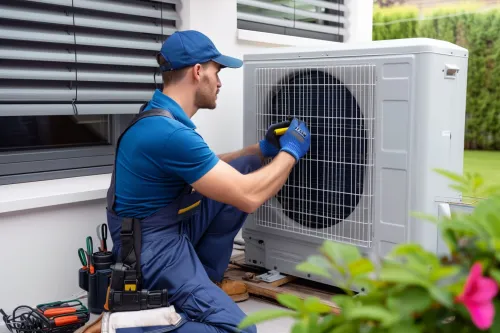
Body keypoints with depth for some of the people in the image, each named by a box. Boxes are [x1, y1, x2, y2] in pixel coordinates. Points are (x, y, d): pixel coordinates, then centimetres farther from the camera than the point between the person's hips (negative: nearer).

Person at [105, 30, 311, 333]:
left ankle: (206, 275, 13)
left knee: (244, 169, 7)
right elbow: (248, 198, -24)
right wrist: (290, 151, -8)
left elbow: (210, 168, 21)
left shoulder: (162, 114, 6)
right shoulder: (168, 131, -26)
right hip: (151, 245, -10)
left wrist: (261, 149, 11)